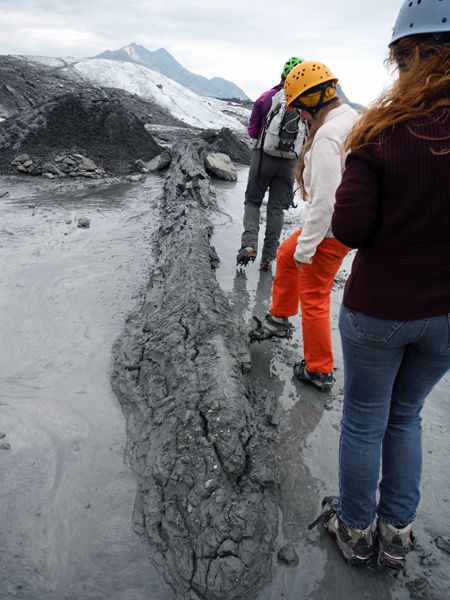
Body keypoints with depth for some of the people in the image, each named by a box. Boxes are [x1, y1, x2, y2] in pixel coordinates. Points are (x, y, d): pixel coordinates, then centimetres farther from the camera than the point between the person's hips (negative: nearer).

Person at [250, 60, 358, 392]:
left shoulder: (327, 135, -25)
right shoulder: (355, 120, 6)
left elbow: (323, 200, -28)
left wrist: (306, 249, -20)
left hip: (330, 232, -10)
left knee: (314, 298, 5)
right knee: (286, 256, 26)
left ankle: (320, 371, 21)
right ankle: (280, 320, 43)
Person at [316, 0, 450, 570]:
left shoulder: (383, 129, -16)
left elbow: (349, 228, -15)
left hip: (377, 309, -3)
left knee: (364, 422, 16)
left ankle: (356, 530, 37)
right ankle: (397, 533, 39)